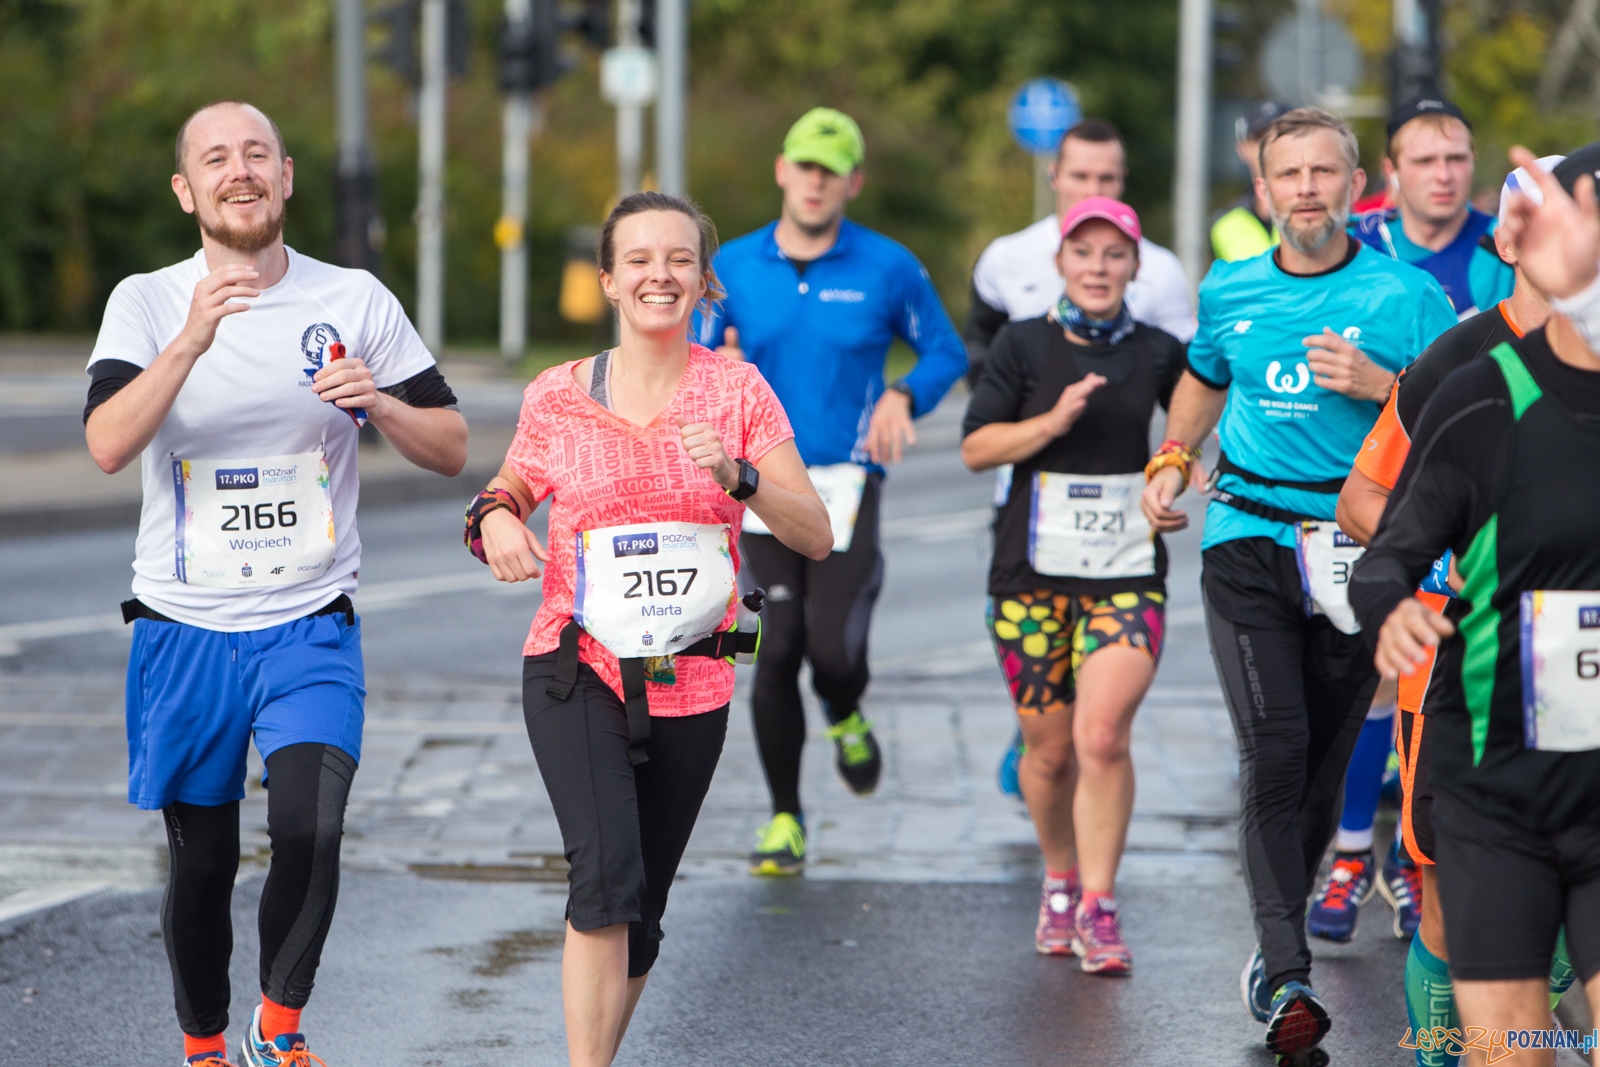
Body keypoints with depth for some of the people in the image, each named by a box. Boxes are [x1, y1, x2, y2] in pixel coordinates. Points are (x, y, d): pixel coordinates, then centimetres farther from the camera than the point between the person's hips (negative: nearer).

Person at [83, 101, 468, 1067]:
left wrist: (382, 405, -16)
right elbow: (109, 445, -19)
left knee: (308, 828, -21)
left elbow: (453, 450, 4)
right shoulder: (147, 303, -2)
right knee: (202, 861, 9)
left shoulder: (355, 301, 2)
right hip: (185, 631, 0)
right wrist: (191, 343, -33)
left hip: (310, 627, 0)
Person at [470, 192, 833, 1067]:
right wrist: (495, 519, -6)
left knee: (639, 914, 10)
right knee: (607, 877, -23)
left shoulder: (738, 393, 1)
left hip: (690, 687, 2)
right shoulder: (558, 396, 1)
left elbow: (815, 537, -2)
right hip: (578, 673, -2)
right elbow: (509, 491, 18)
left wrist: (738, 476, -20)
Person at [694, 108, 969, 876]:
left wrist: (903, 397, -9)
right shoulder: (734, 266, 6)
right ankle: (785, 819, 10)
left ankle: (846, 719, 25)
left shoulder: (887, 268, 1)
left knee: (833, 647, -13)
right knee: (774, 653, -4)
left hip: (847, 480, -1)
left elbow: (945, 351, 11)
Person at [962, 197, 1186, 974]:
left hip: (1128, 572, 0)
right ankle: (1061, 880, 32)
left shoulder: (1159, 354, 6)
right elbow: (975, 447, 0)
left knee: (1102, 736, -17)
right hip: (1034, 572, 0)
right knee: (1050, 750, 7)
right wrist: (1052, 421, -14)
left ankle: (1099, 906, -9)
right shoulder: (1024, 345, 3)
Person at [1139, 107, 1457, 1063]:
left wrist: (1377, 385, -18)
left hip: (1358, 548, -1)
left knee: (1328, 759, 7)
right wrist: (1172, 463, 17)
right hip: (1247, 542, 1)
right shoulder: (1229, 293, 9)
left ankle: (1280, 943, 26)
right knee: (1275, 752, -13)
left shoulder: (1405, 296, -3)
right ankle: (1288, 982, -17)